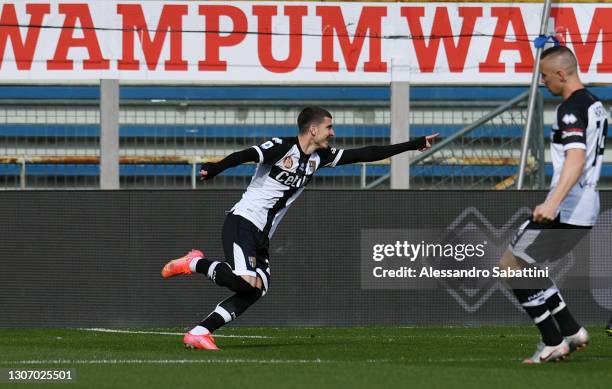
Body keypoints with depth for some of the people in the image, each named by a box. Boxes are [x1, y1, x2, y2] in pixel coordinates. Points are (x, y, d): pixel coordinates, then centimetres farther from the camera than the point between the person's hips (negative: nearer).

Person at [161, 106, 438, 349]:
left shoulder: (320, 157, 12)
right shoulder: (282, 148, -11)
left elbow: (365, 155, 14)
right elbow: (246, 155, -27)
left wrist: (413, 145, 14)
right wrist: (215, 169, -46)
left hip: (261, 238, 8)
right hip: (241, 222, -8)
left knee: (256, 289, -9)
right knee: (246, 281, -27)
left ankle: (199, 333, -10)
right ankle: (196, 263, -3)